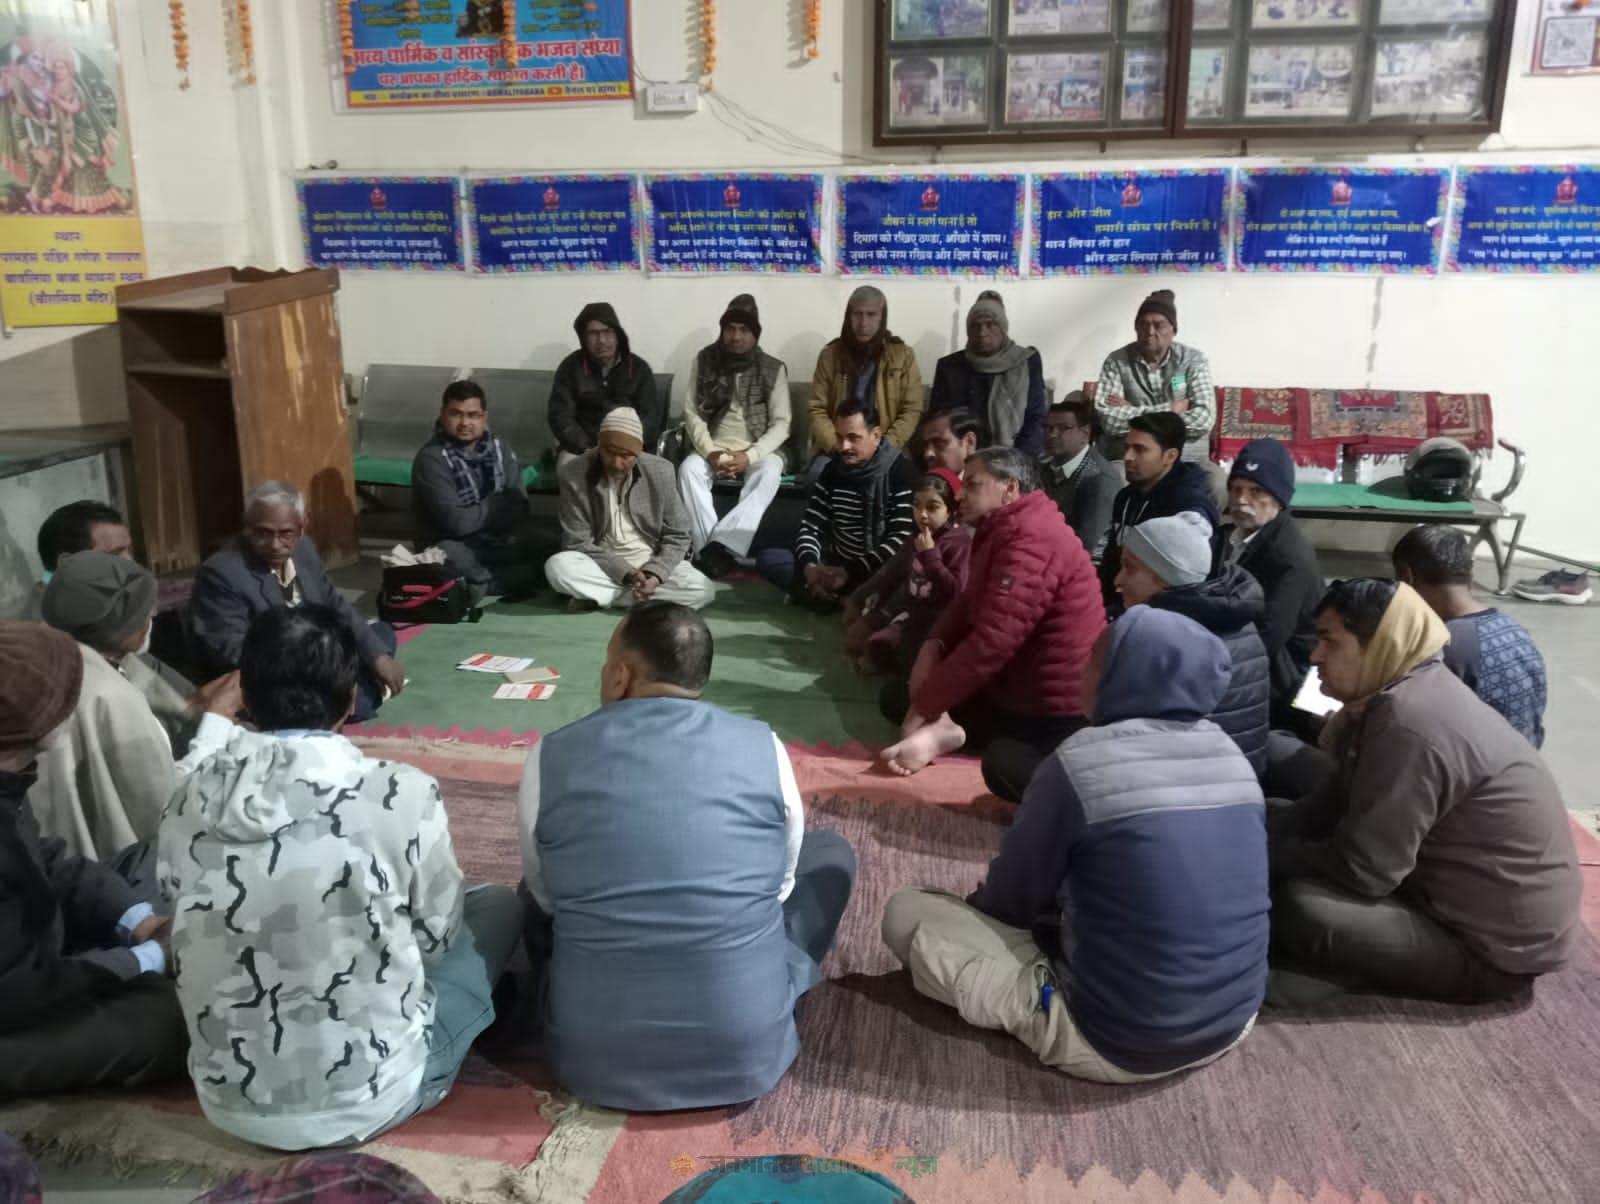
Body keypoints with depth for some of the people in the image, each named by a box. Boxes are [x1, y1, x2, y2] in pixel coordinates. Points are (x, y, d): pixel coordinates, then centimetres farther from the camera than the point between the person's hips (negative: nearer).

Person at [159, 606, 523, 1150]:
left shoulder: (190, 798, -9)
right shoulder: (400, 793, -21)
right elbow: (437, 934, -5)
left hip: (227, 1102, 5)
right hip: (367, 1099, -5)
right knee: (499, 906, 15)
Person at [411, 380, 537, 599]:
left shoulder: (499, 448, 3)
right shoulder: (432, 458, -15)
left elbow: (519, 508, -4)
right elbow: (455, 522, -23)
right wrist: (497, 505, -9)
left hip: (498, 544, 5)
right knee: (448, 555, -39)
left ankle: (477, 584, -12)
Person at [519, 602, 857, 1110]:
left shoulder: (550, 757, -6)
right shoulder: (763, 747, -7)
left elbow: (545, 898, 9)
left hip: (593, 1060, 2)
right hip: (749, 1054, -1)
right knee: (831, 851, 20)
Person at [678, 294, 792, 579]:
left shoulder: (774, 369, 2)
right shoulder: (704, 361, 5)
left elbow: (781, 424, -4)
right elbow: (692, 413, 1)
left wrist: (750, 456, -20)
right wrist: (711, 452, -16)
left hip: (758, 452, -1)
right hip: (713, 450, 1)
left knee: (769, 472, -35)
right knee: (689, 467, -32)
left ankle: (720, 546, -45)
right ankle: (713, 550, -39)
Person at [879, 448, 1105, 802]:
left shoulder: (1030, 538, -23)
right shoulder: (1002, 531, 14)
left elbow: (992, 642, -28)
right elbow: (968, 604, 16)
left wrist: (923, 707, -19)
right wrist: (933, 645, -6)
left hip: (1055, 710, -11)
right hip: (1014, 688, 11)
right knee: (895, 696, 7)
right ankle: (949, 731, -17)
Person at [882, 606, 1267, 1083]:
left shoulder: (1084, 760, -18)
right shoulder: (1228, 754, 1)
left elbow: (1011, 898, -4)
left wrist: (977, 900, 19)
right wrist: (1060, 903, 25)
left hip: (1115, 1042, -7)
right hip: (1233, 1025, 7)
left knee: (906, 913, -1)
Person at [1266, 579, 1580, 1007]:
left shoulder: (1411, 724, -29)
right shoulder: (1401, 692, 2)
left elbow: (1361, 869, -27)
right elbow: (1335, 804, 7)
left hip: (1493, 950, -10)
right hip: (1456, 894, 10)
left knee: (1299, 906, -29)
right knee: (1280, 824, 7)